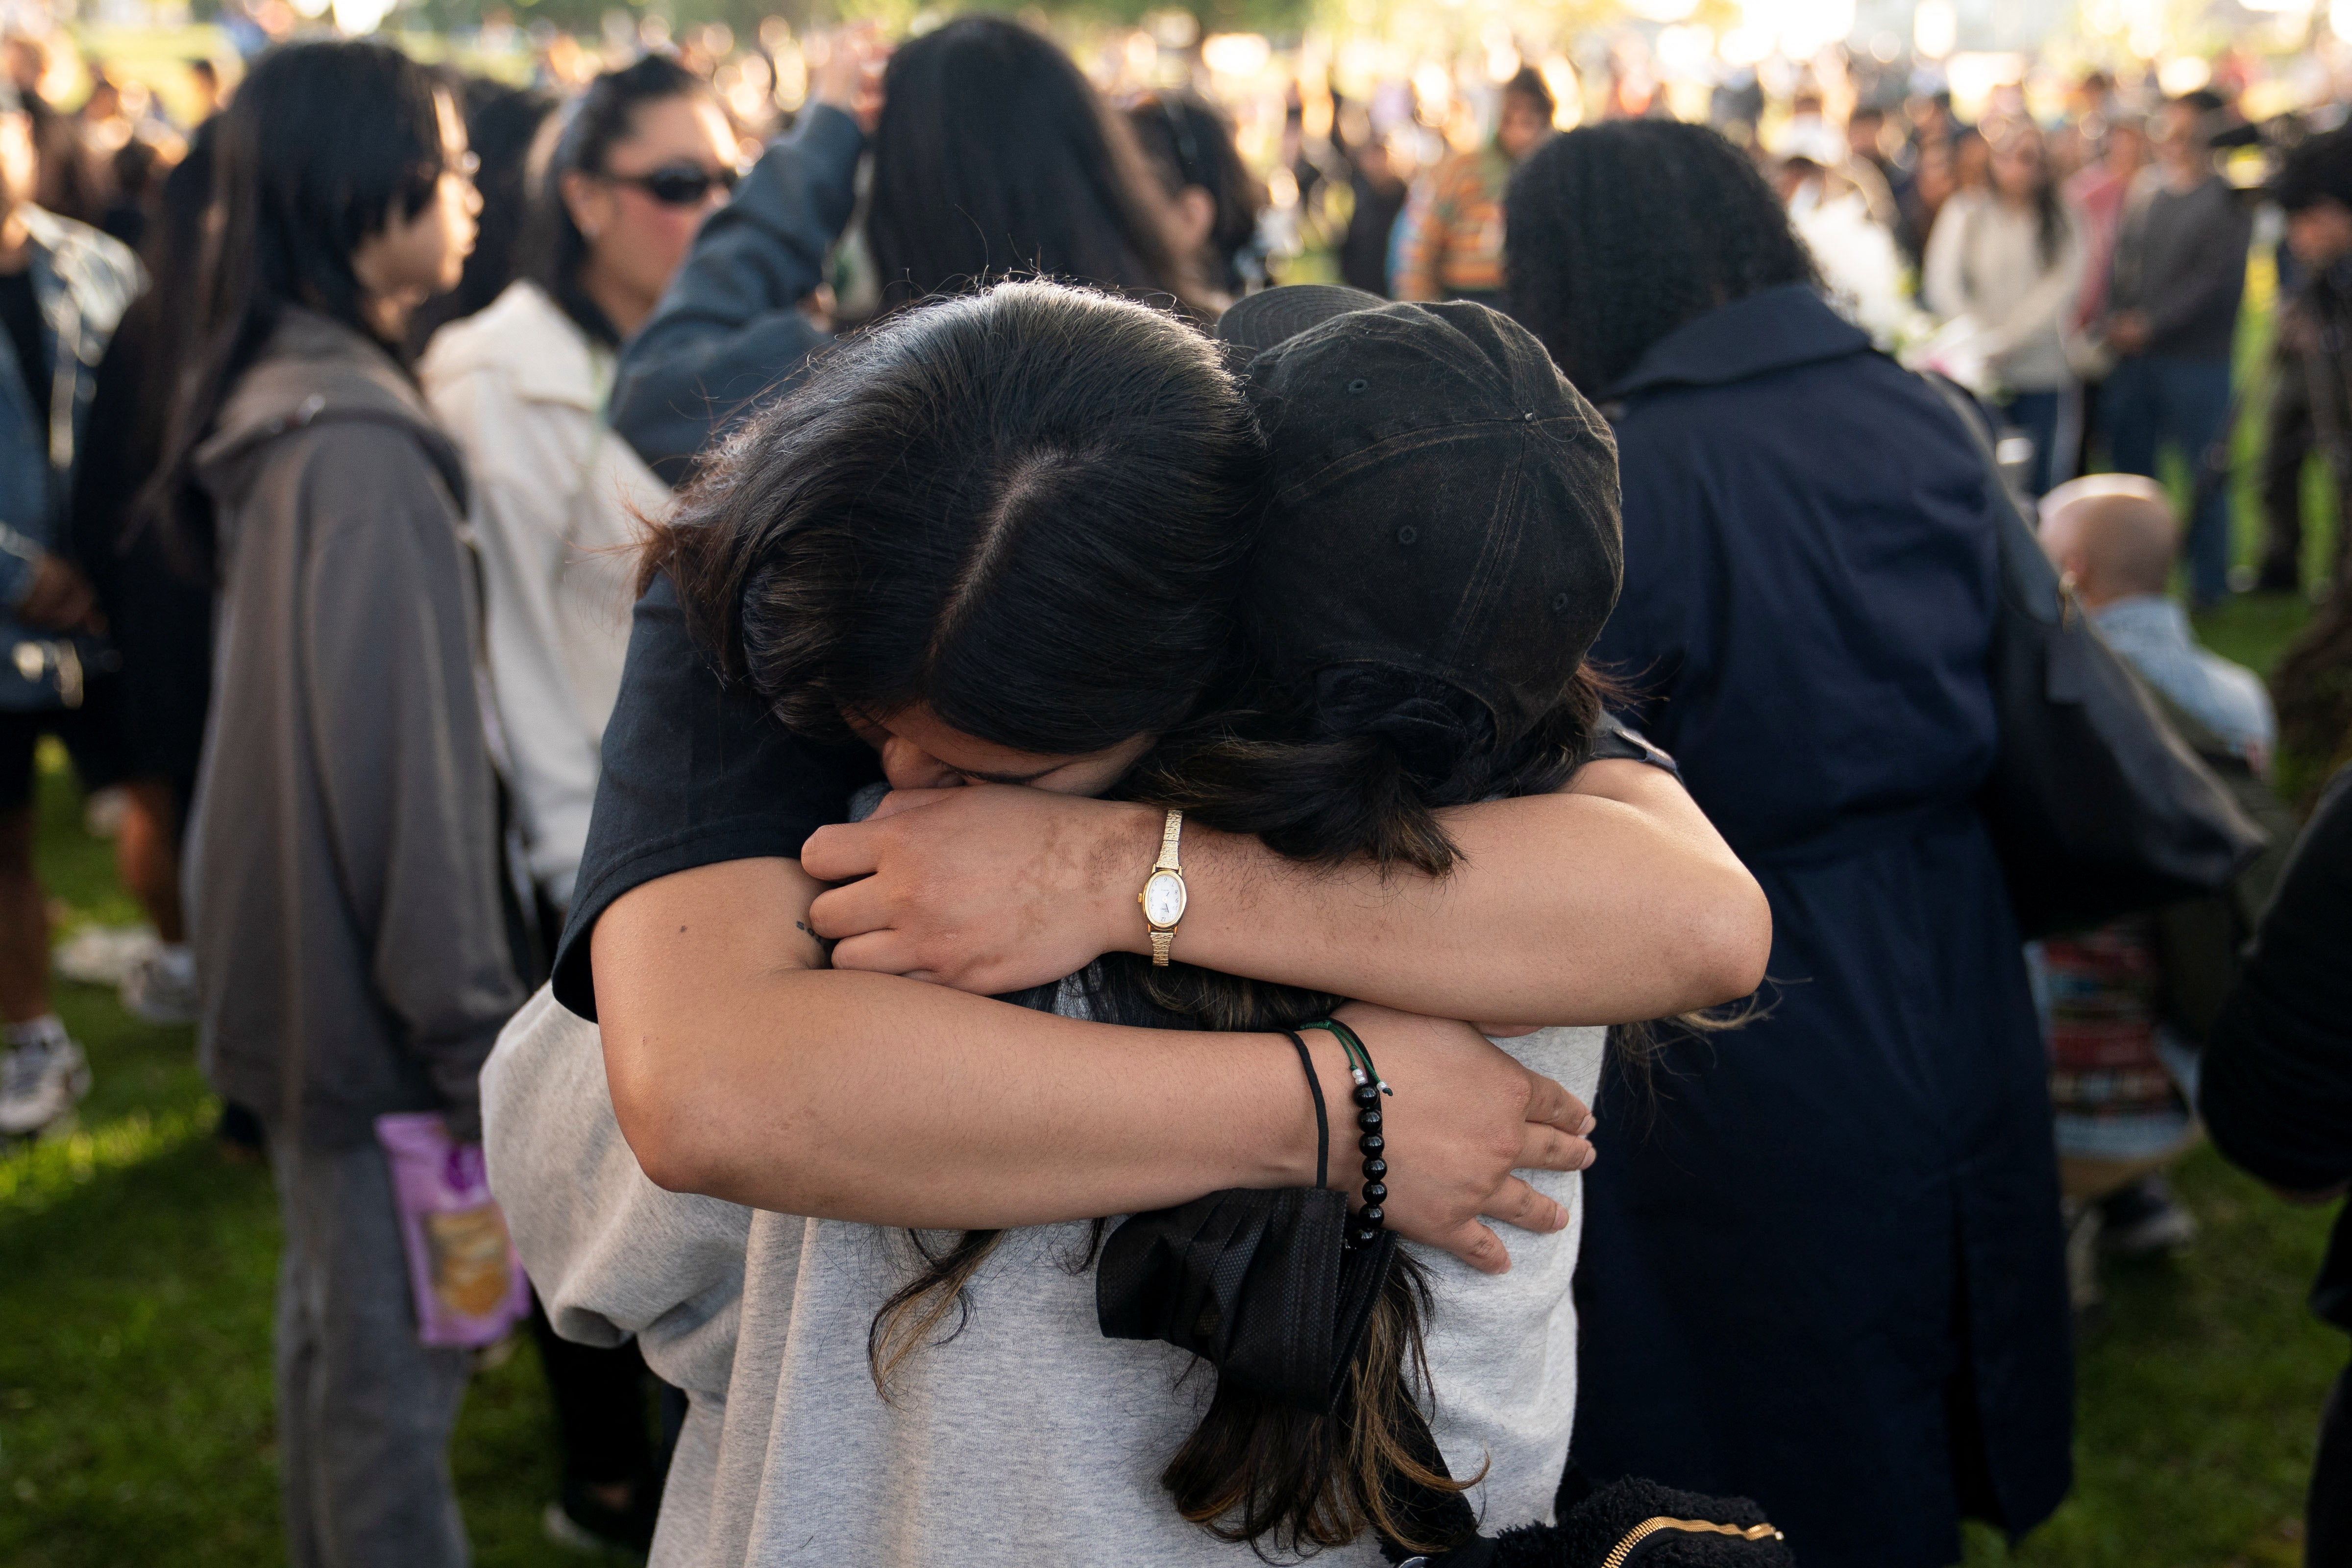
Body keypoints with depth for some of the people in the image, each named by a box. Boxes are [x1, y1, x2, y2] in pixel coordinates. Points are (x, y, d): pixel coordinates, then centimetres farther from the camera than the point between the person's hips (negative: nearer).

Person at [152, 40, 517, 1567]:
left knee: (333, 1315, 22)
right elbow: (407, 756, -23)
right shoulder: (359, 439, -22)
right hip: (375, 986, -10)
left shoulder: (282, 400, 7)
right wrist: (474, 1028, -18)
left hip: (299, 965, 10)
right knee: (397, 1369, 1)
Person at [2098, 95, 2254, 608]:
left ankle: (2208, 584, 10)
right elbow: (2121, 261, 11)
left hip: (2195, 358, -5)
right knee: (2131, 463, 10)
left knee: (2204, 474, 1)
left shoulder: (2227, 201, -6)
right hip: (2133, 354, 5)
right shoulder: (2146, 190, 10)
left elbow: (2217, 281, -12)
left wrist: (2150, 325, -14)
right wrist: (2116, 321, -3)